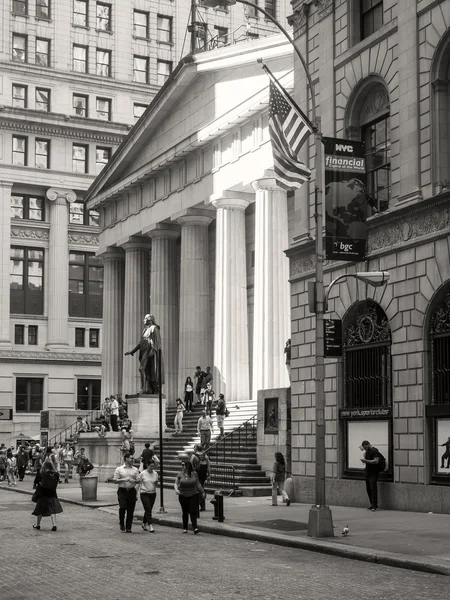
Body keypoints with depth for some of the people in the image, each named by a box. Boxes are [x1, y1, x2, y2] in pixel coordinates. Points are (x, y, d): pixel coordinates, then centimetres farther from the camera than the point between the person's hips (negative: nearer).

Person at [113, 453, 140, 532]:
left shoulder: (135, 470, 11)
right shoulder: (119, 469, 3)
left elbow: (138, 480, 9)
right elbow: (115, 480, -1)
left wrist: (133, 480, -12)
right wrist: (124, 479, -14)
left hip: (132, 491, 3)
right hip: (122, 491, -3)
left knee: (130, 510, 1)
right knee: (122, 507, -15)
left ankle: (128, 527, 10)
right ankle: (122, 524, 9)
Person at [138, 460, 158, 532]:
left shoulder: (155, 474, 5)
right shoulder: (143, 474, -6)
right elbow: (139, 483, 0)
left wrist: (156, 483, -9)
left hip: (153, 493, 4)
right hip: (144, 494, -4)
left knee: (149, 510, 11)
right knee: (148, 510, -12)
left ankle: (144, 523, 30)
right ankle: (150, 526, -13)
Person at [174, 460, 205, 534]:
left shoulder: (194, 474, -1)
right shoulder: (180, 474, -1)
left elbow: (198, 484, 9)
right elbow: (176, 483, 0)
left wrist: (202, 492, 12)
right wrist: (176, 489, -21)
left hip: (193, 495, -1)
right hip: (183, 496, 1)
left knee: (193, 512, -8)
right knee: (185, 512, 8)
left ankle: (195, 527, -11)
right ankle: (185, 528, 19)